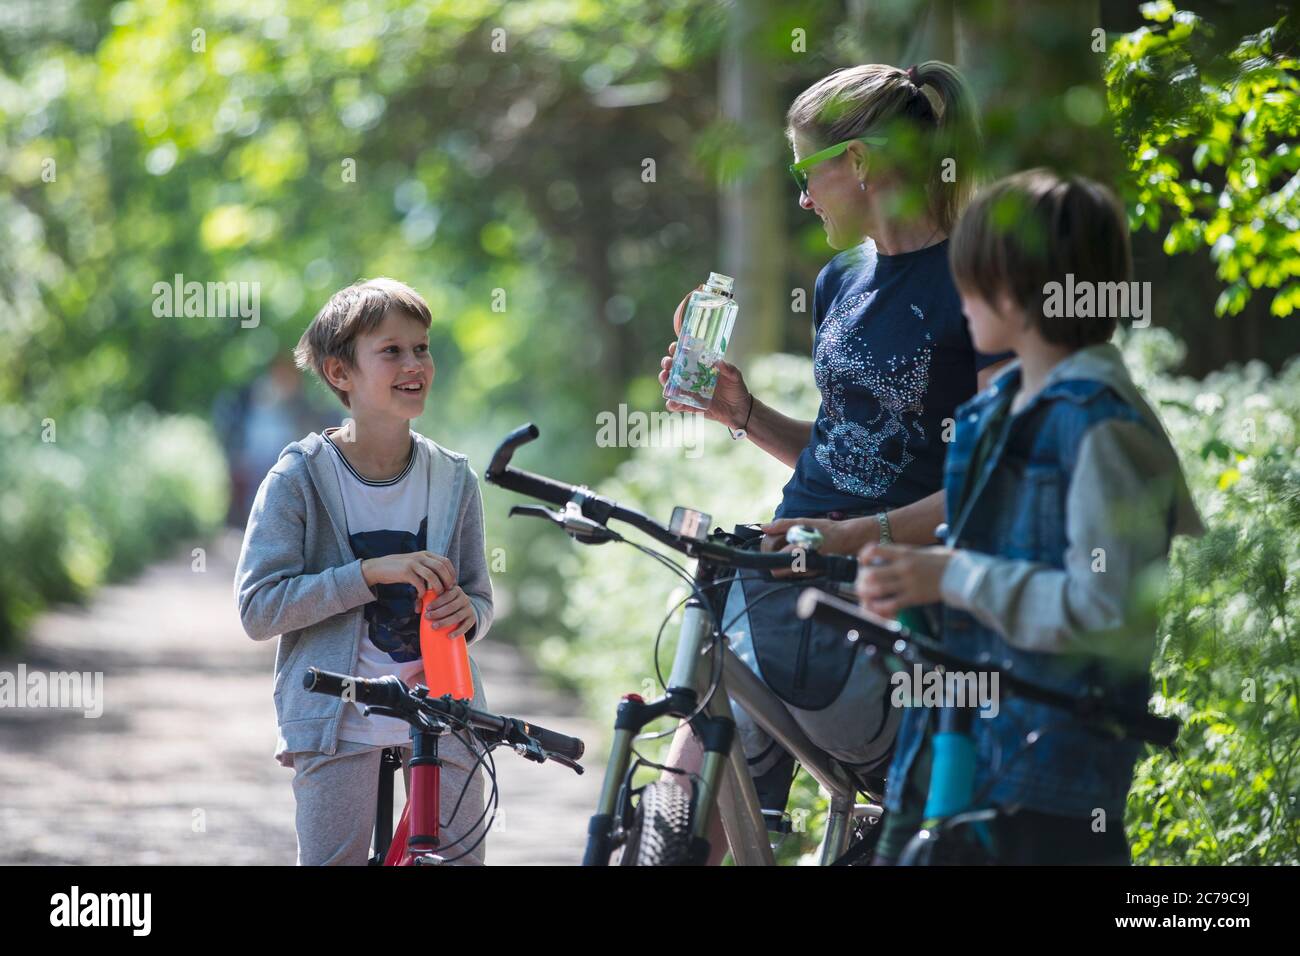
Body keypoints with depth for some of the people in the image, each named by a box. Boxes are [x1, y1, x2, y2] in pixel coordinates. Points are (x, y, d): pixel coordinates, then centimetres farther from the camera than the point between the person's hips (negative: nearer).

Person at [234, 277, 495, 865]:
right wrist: (372, 572, -21)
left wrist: (467, 613, -12)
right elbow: (258, 608, -13)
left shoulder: (453, 479, 5)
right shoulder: (299, 479, -6)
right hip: (339, 719, -3)